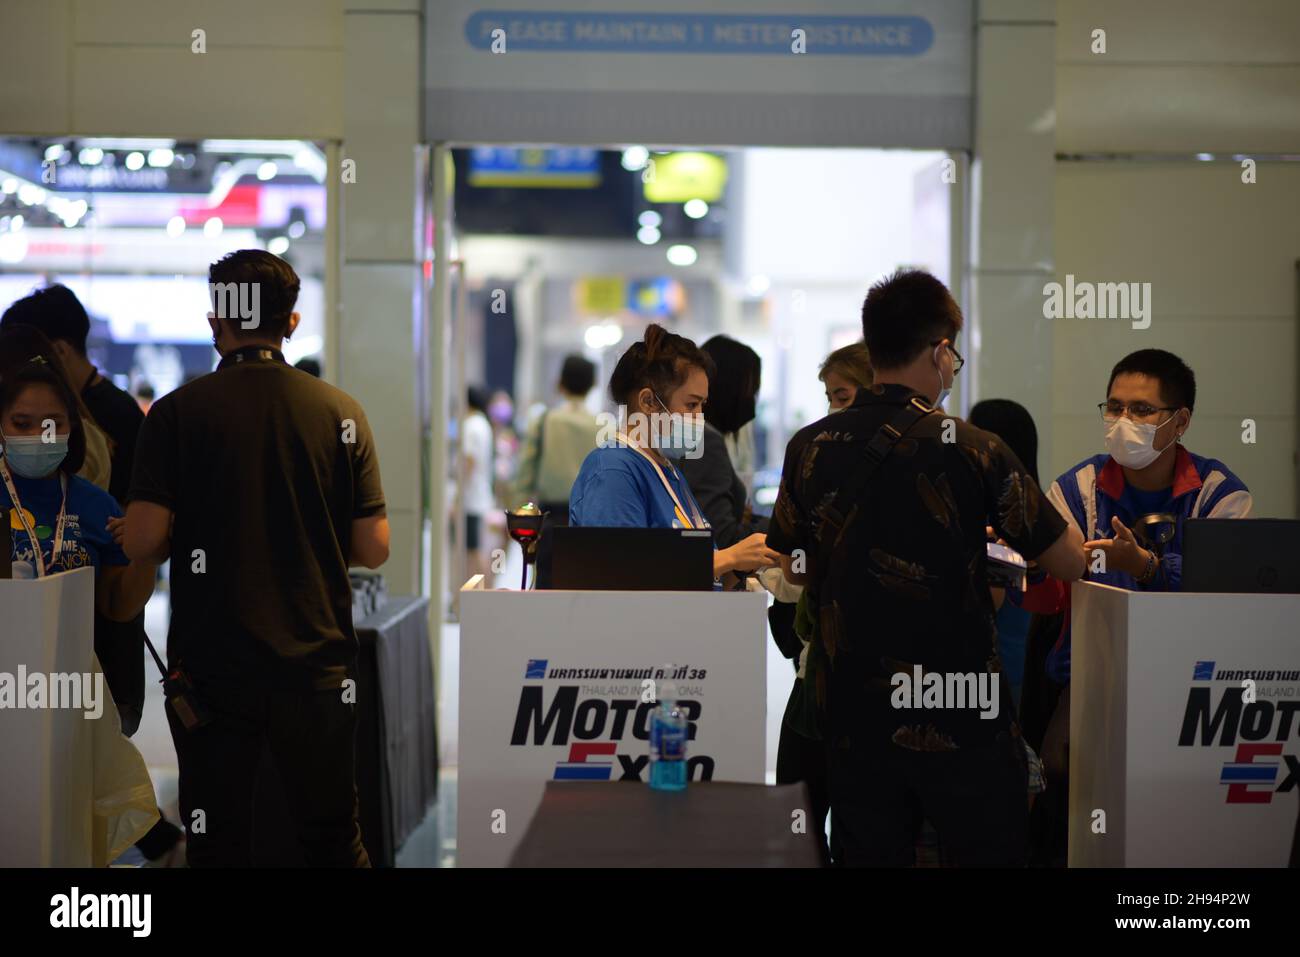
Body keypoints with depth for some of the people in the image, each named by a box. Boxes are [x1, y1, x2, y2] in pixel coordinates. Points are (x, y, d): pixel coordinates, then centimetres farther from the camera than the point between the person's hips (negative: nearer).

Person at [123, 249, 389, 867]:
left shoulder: (177, 412, -6)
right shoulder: (341, 411, 0)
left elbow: (142, 542, -12)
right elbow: (373, 549, -1)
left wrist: (194, 536, 10)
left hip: (209, 668, -2)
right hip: (317, 662, 2)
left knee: (218, 844, 8)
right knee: (333, 839, 13)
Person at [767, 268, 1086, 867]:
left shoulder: (810, 448, 0)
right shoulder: (971, 449, -10)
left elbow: (793, 570, 13)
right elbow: (1069, 562, -4)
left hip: (852, 713, 4)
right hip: (959, 719, -3)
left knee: (870, 855, 12)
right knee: (989, 854, 8)